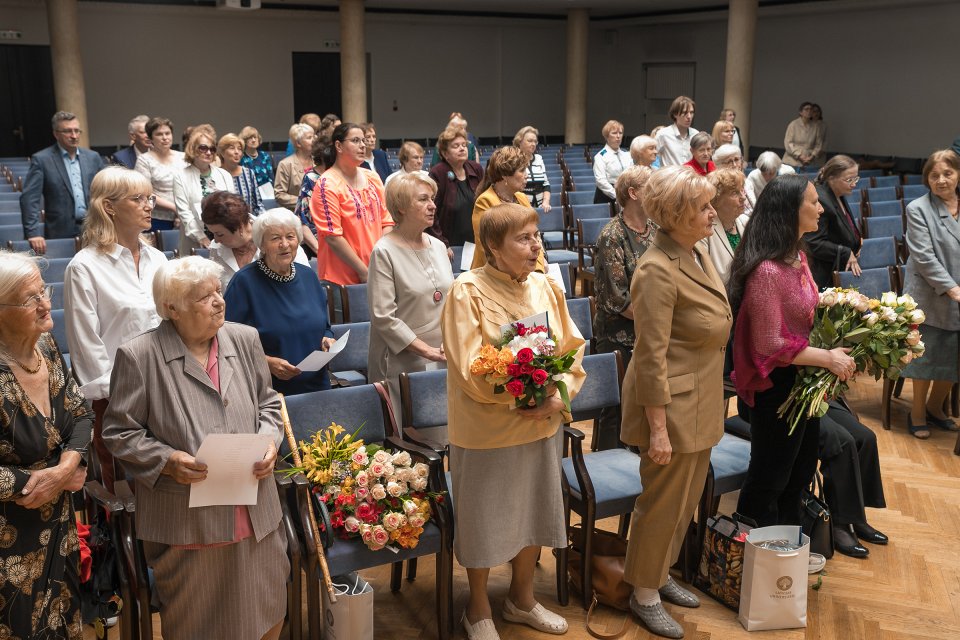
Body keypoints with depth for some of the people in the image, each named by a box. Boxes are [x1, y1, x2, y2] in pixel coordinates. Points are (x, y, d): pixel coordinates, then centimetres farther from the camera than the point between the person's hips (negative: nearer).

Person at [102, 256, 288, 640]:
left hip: (255, 516, 4)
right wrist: (167, 460, -18)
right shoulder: (139, 356, -11)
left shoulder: (245, 340, 3)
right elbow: (119, 432, -4)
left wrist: (269, 438, -4)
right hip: (187, 521, -4)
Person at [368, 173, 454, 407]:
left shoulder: (438, 246, 11)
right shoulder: (385, 252, -10)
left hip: (444, 360, 6)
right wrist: (429, 351, -16)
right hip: (401, 362, -6)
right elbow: (383, 317, -16)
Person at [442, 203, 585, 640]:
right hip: (486, 430, -5)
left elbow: (572, 350, 2)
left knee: (533, 511, 19)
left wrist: (559, 398, -14)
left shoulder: (546, 287, 1)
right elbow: (471, 370, -19)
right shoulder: (467, 292, -16)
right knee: (484, 520, 10)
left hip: (542, 426, 6)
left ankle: (521, 598, 41)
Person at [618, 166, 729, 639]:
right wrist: (658, 428, -20)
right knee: (663, 503, 6)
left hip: (701, 403, 9)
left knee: (687, 498, 20)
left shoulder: (696, 253, 6)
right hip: (671, 404, -9)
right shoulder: (658, 270, -23)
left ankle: (660, 573, 39)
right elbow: (652, 357, -22)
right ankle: (644, 595, 25)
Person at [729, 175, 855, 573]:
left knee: (800, 469, 22)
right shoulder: (767, 271, -26)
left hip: (802, 382, 10)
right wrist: (827, 358, -20)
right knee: (769, 478, 9)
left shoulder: (797, 257, 3)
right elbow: (771, 344, -24)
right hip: (775, 387, -9)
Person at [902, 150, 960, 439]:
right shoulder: (918, 209, -8)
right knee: (927, 358, 5)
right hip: (931, 299, -4)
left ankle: (935, 407, 33)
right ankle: (918, 413, 23)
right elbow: (924, 257, -14)